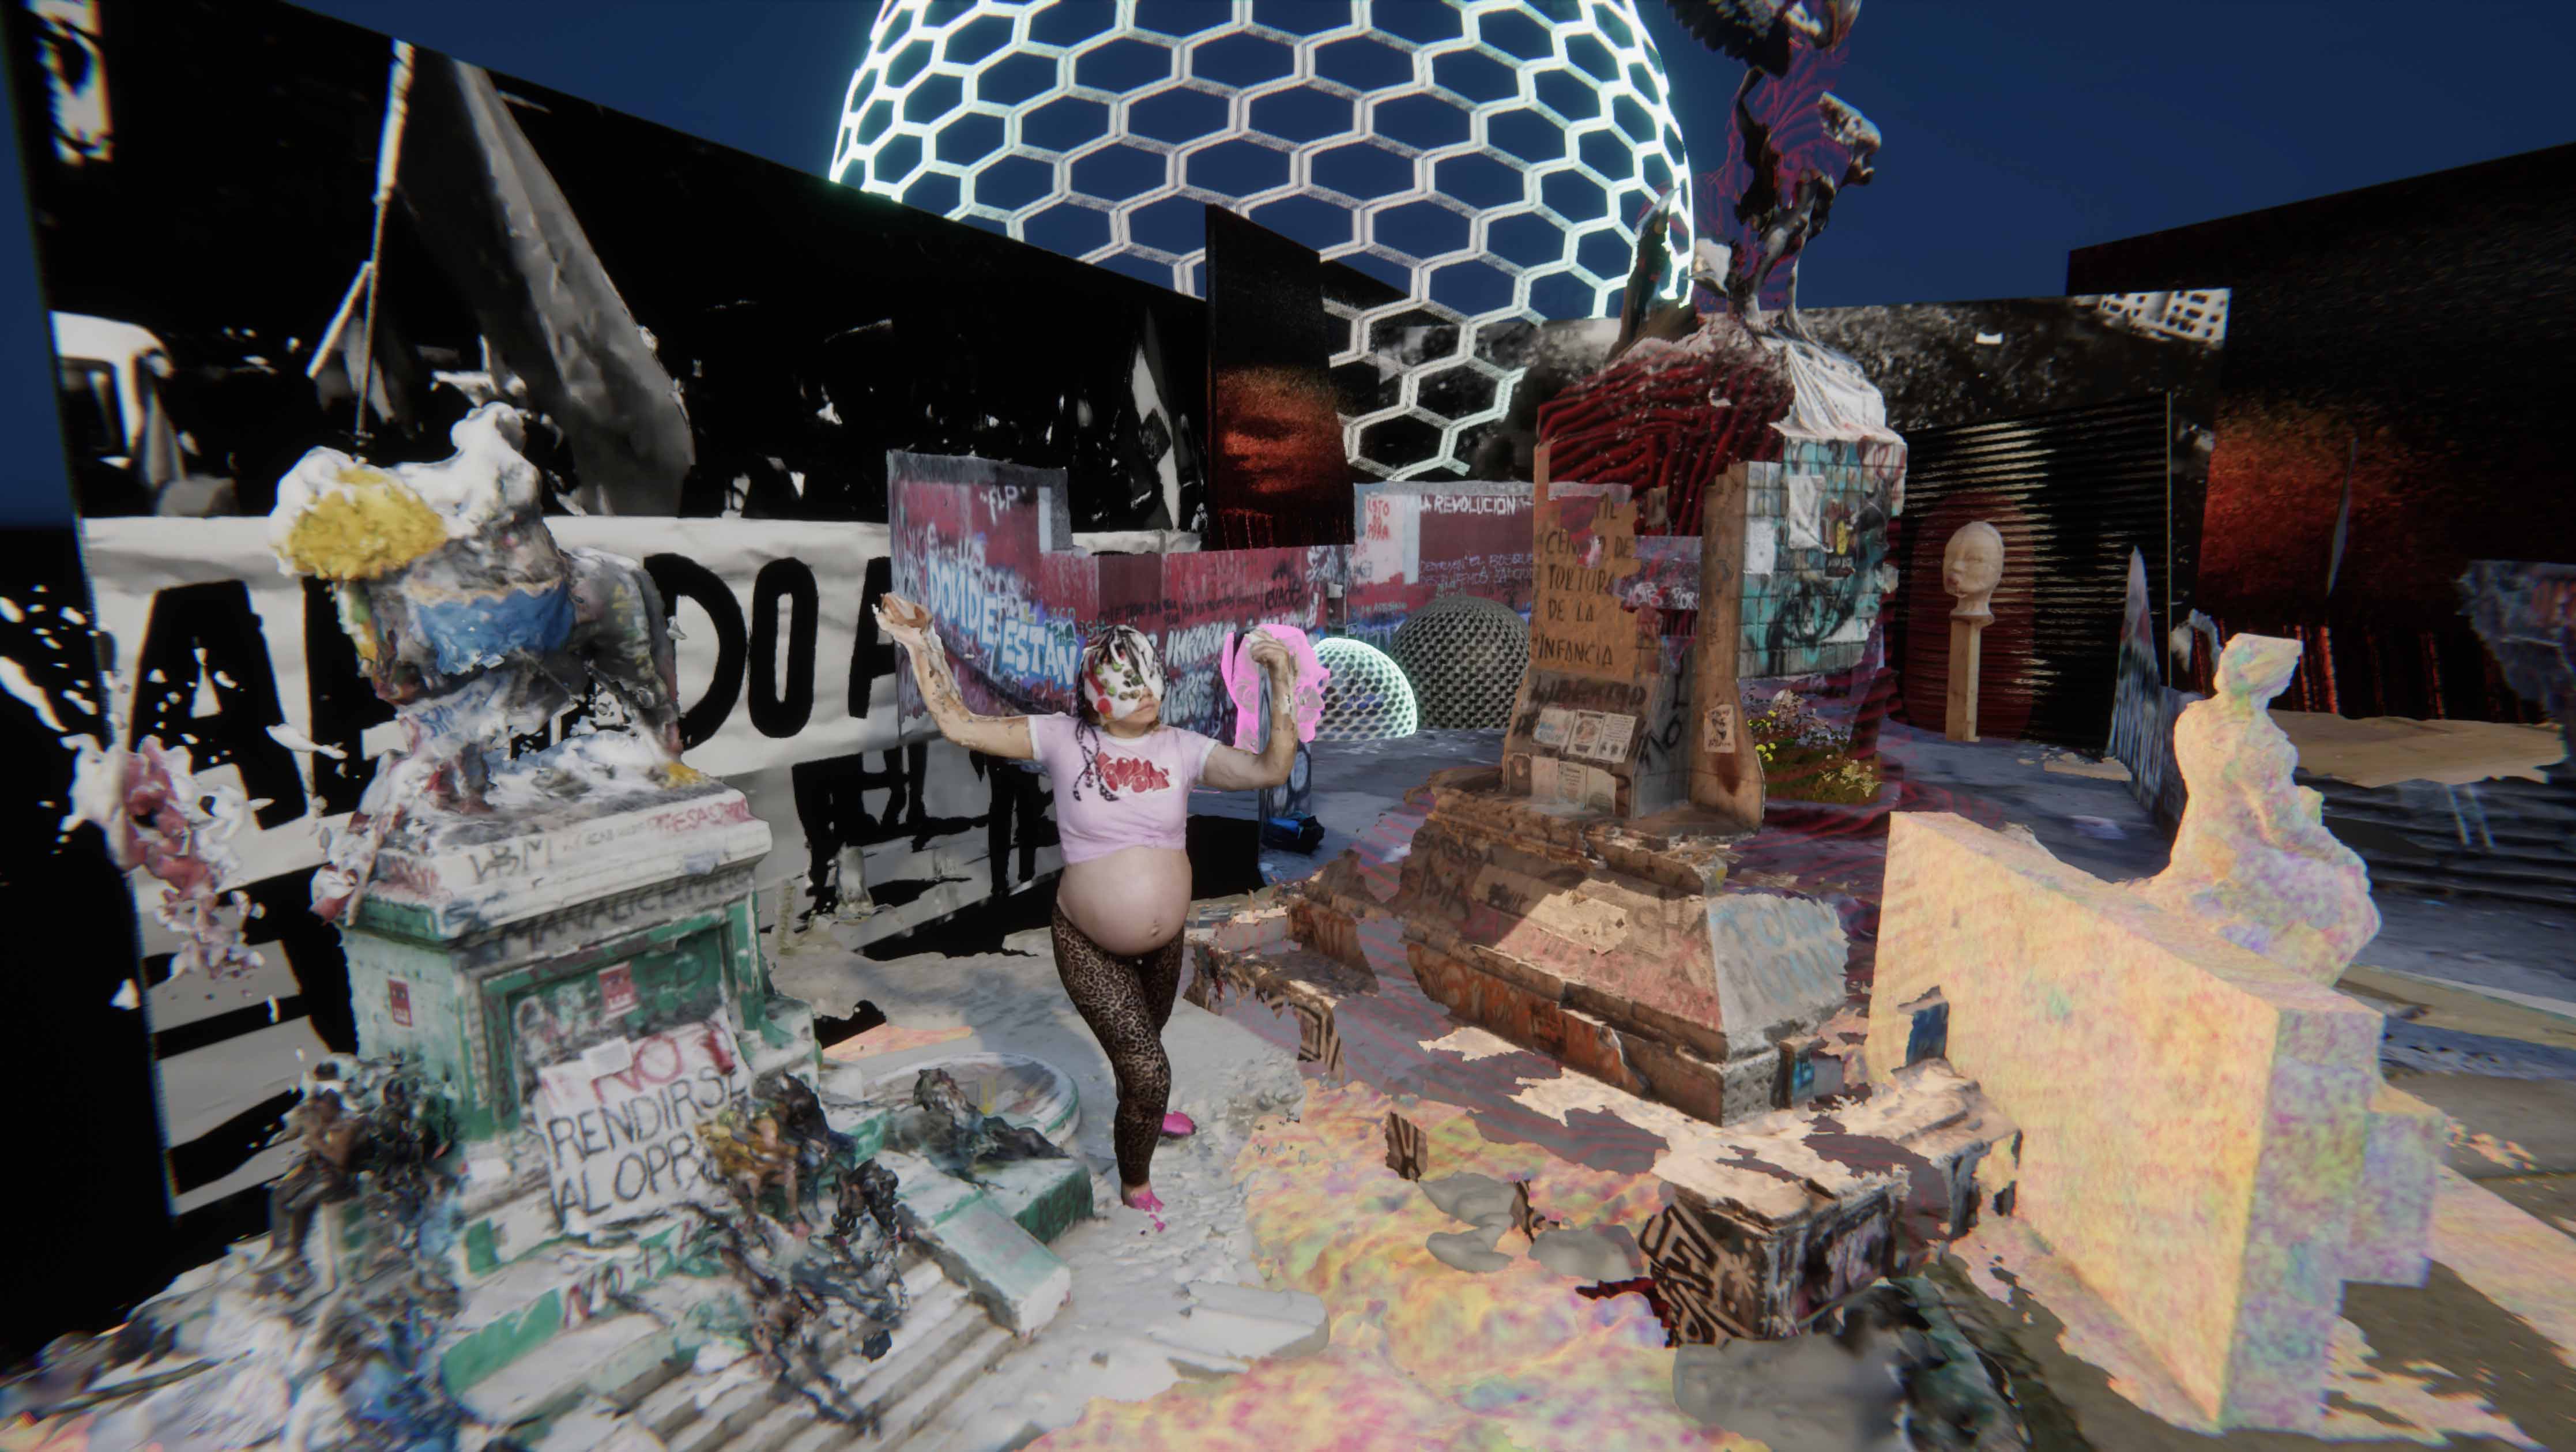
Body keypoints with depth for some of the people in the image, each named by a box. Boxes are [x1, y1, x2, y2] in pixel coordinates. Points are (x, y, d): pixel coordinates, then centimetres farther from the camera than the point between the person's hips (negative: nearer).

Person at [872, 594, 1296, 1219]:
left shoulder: (1181, 747, -10)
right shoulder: (1063, 738, -15)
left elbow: (1271, 769, -19)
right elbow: (961, 726, -14)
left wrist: (1283, 682, -25)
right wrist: (923, 648, -20)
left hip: (1165, 939, 4)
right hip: (1090, 946, -3)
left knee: (1146, 1041, 29)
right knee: (1146, 1068, -4)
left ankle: (1145, 1111, 64)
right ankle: (1135, 1187, 25)